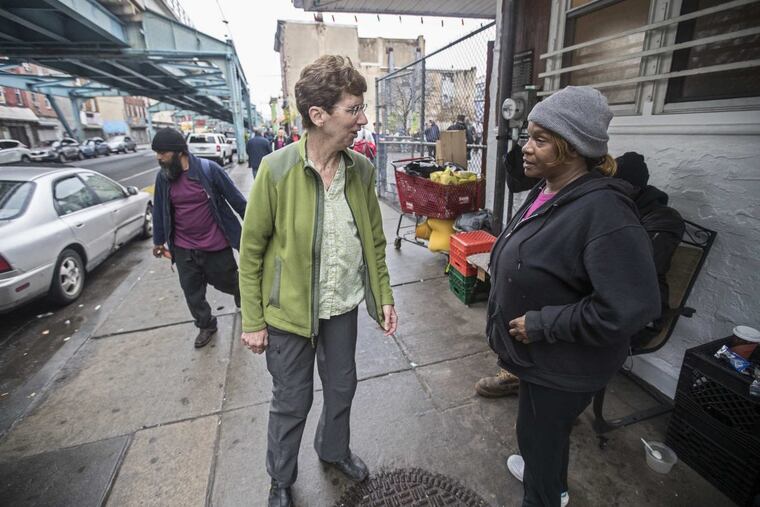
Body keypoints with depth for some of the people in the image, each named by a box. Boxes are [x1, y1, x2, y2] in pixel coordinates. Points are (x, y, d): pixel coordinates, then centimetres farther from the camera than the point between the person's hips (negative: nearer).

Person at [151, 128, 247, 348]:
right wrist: (159, 240, 18)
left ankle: (243, 297, 46)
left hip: (215, 245, -4)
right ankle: (206, 325, 35)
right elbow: (159, 210, 11)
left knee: (227, 281, 12)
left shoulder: (208, 169, -13)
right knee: (192, 292, 13)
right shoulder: (162, 177, -1)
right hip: (183, 249, 4)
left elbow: (235, 198, -7)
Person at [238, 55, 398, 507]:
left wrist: (384, 296, 3)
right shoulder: (277, 169, -18)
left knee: (342, 388, 23)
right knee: (292, 402, 16)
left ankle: (334, 450, 56)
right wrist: (253, 322, -8)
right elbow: (252, 250, -10)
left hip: (343, 308, 4)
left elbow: (374, 240, 4)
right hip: (288, 312, -4)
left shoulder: (362, 168, -5)